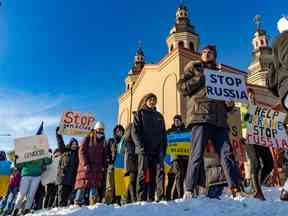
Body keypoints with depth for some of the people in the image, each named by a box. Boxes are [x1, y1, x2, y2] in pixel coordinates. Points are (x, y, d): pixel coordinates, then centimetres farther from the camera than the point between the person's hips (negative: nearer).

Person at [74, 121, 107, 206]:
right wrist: (85, 164, -14)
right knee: (83, 184, -7)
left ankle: (93, 204, -4)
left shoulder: (103, 141, 18)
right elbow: (81, 151, -5)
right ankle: (78, 203, -3)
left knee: (95, 185, -3)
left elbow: (103, 155, 20)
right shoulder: (87, 139, 3)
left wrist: (103, 166, 7)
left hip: (97, 168, 4)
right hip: (86, 167, -4)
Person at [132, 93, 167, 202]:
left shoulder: (159, 116, 23)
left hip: (158, 149, 4)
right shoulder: (139, 114, 10)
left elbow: (164, 133, 21)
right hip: (144, 149, -4)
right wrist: (141, 146, -13)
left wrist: (164, 147, 8)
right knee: (143, 174, -3)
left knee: (160, 172, -6)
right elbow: (135, 132, -1)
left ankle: (160, 196, -6)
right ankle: (141, 199, 0)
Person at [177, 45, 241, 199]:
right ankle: (189, 190, -8)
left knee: (227, 153, -2)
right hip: (200, 115, -5)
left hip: (219, 118, 5)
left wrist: (229, 104, 8)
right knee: (197, 153, -11)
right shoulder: (193, 67, 18)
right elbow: (182, 87, 4)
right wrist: (201, 78, -5)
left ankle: (236, 189, 0)